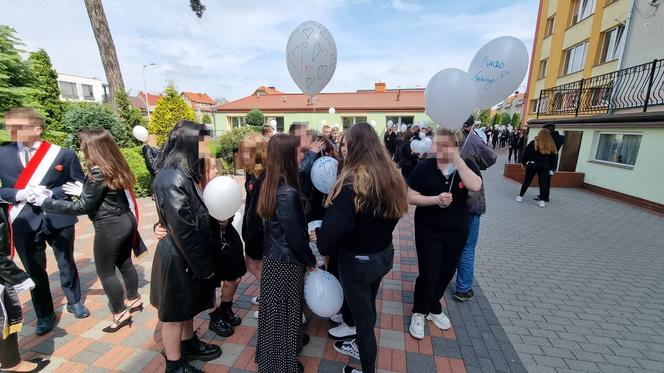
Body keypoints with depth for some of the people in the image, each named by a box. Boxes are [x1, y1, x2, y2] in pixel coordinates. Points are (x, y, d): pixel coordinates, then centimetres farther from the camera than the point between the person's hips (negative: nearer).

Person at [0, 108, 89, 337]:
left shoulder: (64, 154, -5)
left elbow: (79, 185, -3)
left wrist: (52, 193, -17)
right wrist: (19, 194, -15)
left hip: (59, 220, -1)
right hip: (24, 224, 2)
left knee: (67, 264, 15)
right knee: (34, 271, 13)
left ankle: (74, 302, 37)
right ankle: (45, 315, 31)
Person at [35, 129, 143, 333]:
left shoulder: (98, 172, -20)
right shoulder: (116, 167, 5)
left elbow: (82, 207, -13)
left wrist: (46, 203, -6)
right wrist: (83, 192, 18)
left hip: (110, 227, -8)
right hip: (126, 221, 8)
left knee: (105, 272, 8)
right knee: (124, 263, 22)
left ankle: (120, 314, 20)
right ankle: (134, 300, 37)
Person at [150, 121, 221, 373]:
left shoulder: (185, 173, 4)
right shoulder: (173, 180, -26)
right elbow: (183, 230, -26)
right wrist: (204, 266, -17)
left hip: (188, 256, 9)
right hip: (179, 259, -9)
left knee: (187, 308, 26)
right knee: (175, 313, 13)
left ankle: (189, 345, 47)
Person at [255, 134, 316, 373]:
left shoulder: (270, 185, -2)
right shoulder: (287, 193, -29)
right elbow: (295, 236, -22)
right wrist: (311, 260, -8)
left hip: (272, 256, 9)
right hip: (287, 262, -9)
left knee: (274, 310, 27)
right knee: (284, 312, 14)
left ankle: (270, 354, 52)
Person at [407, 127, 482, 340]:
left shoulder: (466, 165, -4)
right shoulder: (424, 167, -10)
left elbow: (475, 186, -24)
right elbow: (411, 197, -11)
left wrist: (457, 160, -25)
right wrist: (436, 199, -25)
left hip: (456, 231, 3)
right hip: (428, 231, -3)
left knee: (446, 273, 17)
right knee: (428, 274, -1)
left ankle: (433, 308, 43)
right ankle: (419, 312, 26)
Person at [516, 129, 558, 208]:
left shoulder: (533, 143, -7)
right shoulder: (551, 145, 0)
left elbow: (526, 154, -6)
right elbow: (554, 158, 4)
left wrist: (523, 163, 5)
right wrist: (552, 169, 10)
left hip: (532, 165, -1)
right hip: (544, 166, 1)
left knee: (527, 181, 8)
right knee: (543, 183, 6)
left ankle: (520, 196, 13)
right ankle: (542, 200, 5)